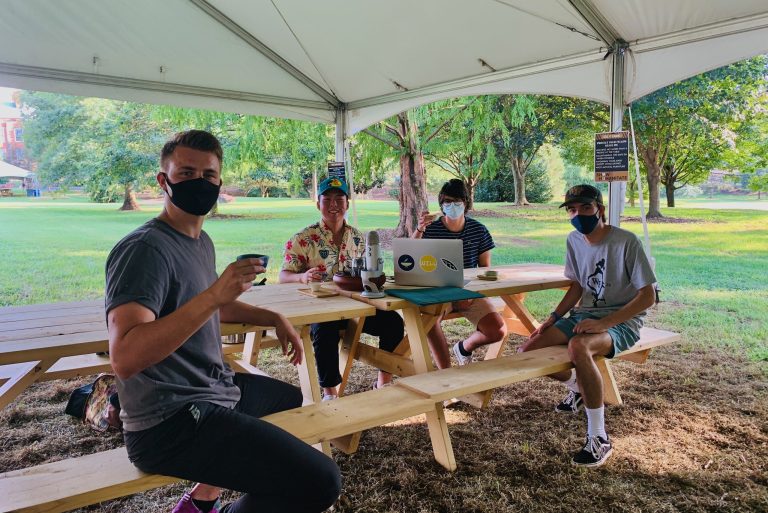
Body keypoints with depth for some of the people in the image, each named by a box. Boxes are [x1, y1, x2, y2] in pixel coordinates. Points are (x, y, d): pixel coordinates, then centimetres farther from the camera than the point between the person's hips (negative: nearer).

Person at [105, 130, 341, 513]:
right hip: (171, 423, -10)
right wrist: (213, 295, -37)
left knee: (294, 400, 34)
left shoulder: (201, 242, 10)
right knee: (320, 481, -22)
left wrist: (274, 318, 15)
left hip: (213, 388, 10)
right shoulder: (144, 249, -19)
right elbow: (124, 357, -31)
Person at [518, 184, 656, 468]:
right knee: (528, 351, -9)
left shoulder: (626, 241, -15)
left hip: (621, 321, -7)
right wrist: (553, 318, -2)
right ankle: (578, 386, 23)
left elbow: (648, 297, -15)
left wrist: (603, 323, -25)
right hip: (583, 314, 7)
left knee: (578, 346, -39)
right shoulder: (574, 240, 4)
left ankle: (599, 438, -23)